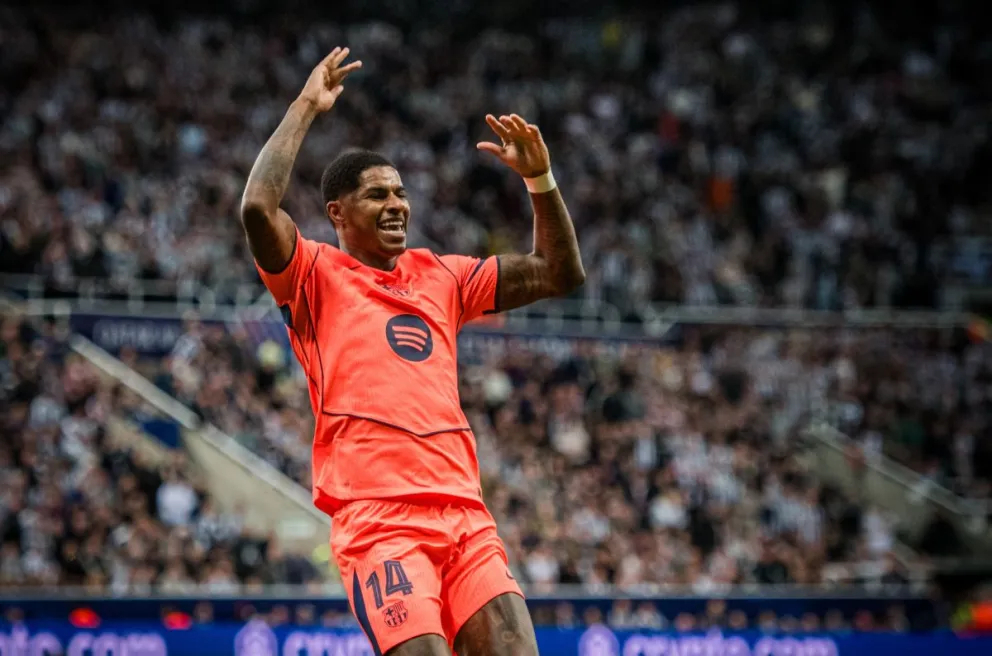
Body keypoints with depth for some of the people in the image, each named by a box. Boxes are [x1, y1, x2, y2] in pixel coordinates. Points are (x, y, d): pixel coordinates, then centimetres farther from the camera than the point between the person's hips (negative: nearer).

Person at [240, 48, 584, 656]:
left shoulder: (440, 276, 23)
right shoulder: (317, 276, 8)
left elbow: (561, 274, 24)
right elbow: (258, 208, -11)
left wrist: (540, 177, 12)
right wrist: (305, 108, -3)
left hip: (465, 512, 5)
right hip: (377, 517, -5)